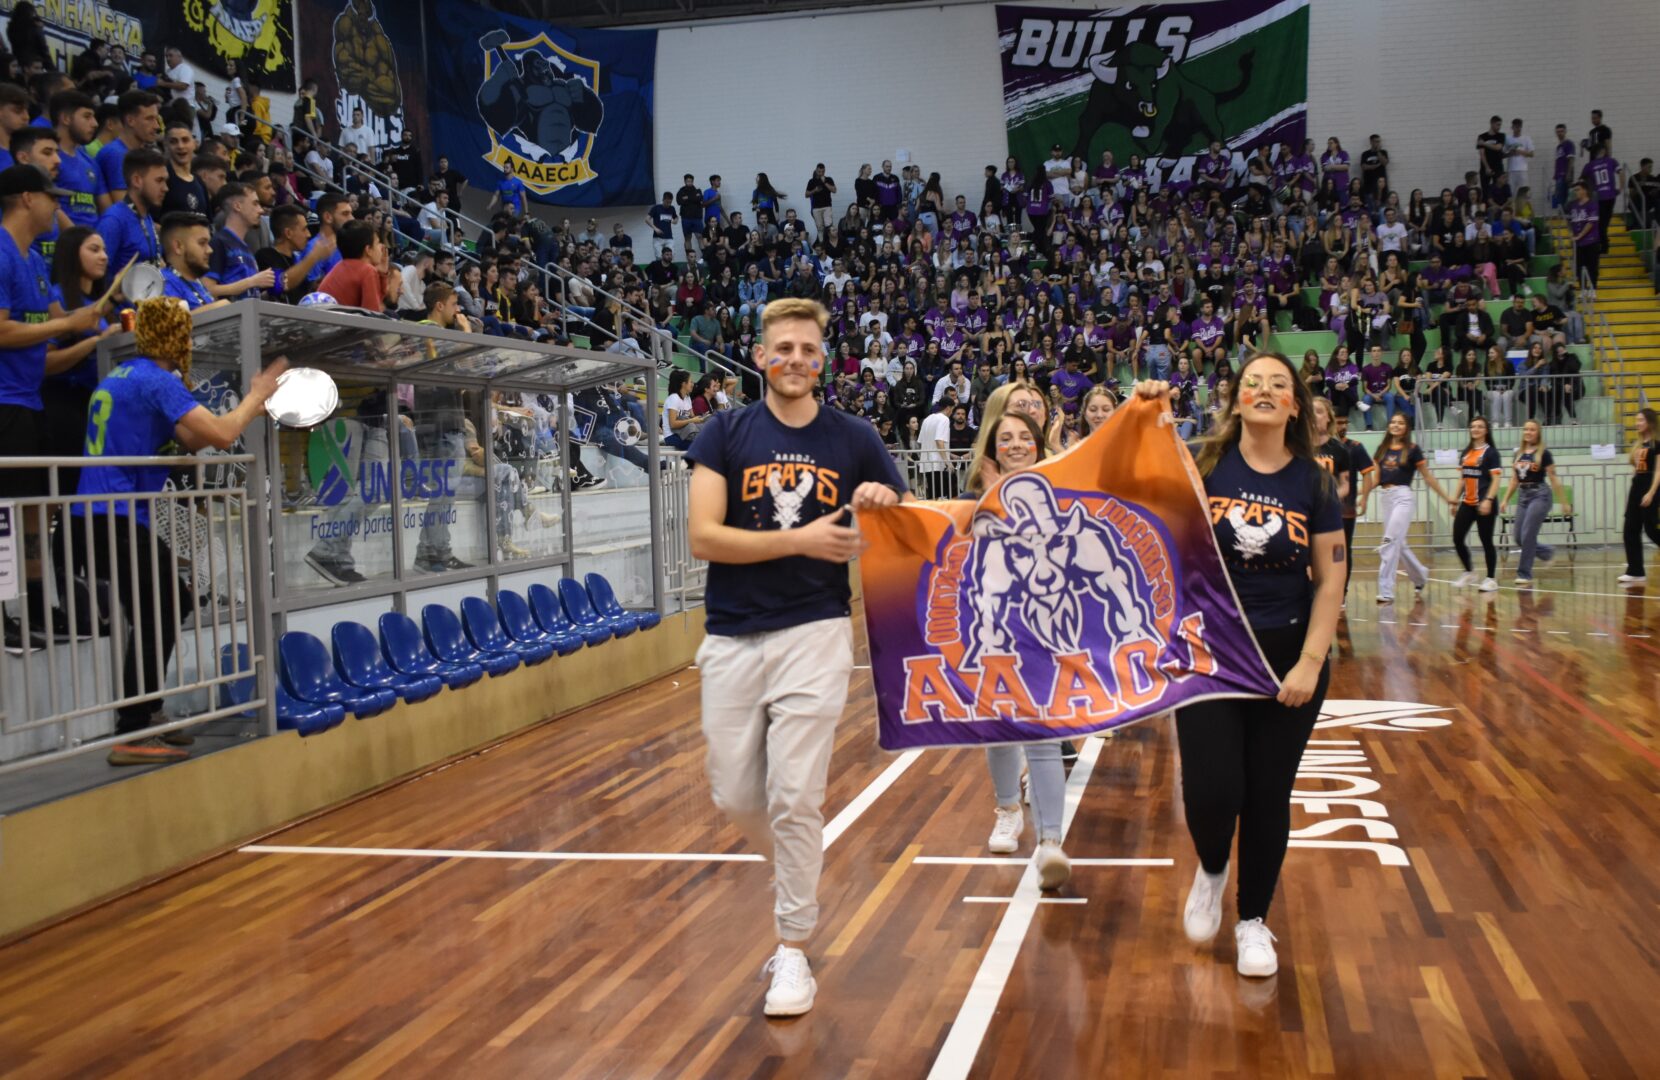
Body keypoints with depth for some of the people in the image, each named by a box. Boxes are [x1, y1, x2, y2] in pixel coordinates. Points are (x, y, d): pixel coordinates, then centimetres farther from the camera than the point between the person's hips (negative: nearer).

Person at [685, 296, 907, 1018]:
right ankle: (795, 879, 38)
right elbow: (703, 535, -9)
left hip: (815, 633, -1)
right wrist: (800, 539, -16)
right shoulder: (727, 433, 2)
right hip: (732, 637, 2)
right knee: (735, 795, 9)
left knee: (795, 797, -6)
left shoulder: (853, 439, 4)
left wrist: (888, 502, -13)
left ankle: (793, 948, 8)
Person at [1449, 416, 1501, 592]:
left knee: (1486, 541, 0)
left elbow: (1496, 479, -11)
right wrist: (1456, 499, 14)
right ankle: (1469, 572, 18)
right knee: (1457, 539, 1)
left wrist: (1488, 500, -22)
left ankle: (1490, 579, 9)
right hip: (1467, 503, 6)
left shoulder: (1490, 452, -5)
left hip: (1484, 504, -6)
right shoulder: (1465, 453, 12)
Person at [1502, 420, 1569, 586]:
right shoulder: (1518, 454, 11)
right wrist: (1505, 499, 10)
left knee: (1528, 535, -12)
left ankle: (1525, 574, -4)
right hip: (1522, 496, 6)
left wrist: (1564, 502, -3)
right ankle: (1546, 552, 30)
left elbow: (1553, 479, -4)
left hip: (1539, 495, -6)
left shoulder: (1543, 454, -5)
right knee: (1519, 538, 3)